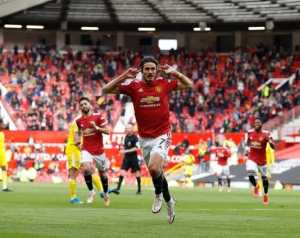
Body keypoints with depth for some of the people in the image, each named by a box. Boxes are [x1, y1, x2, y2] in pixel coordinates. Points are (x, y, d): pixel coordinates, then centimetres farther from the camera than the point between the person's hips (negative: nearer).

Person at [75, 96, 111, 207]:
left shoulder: (98, 117, -6)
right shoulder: (79, 121, 4)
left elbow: (107, 131, -8)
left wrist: (97, 128, -24)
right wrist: (77, 139, 4)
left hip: (99, 151, -1)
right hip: (86, 150, 1)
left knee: (102, 173, 11)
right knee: (86, 168, -26)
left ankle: (105, 194, 34)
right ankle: (91, 191, -8)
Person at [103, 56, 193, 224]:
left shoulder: (164, 83, -2)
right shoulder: (133, 86, -2)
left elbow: (189, 85, 8)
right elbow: (106, 90, -3)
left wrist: (175, 73, -6)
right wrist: (124, 76, -13)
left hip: (162, 136, -3)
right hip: (144, 139, 3)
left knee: (154, 167, -26)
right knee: (157, 172, 12)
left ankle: (159, 194, 2)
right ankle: (169, 201, 36)